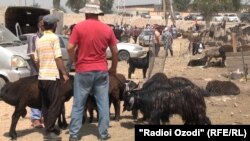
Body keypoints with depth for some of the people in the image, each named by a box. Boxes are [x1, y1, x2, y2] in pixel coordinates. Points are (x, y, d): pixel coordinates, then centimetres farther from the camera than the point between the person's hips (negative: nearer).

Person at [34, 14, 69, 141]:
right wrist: (64, 73, -8)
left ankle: (49, 128, 19)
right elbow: (58, 58, -13)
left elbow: (37, 60, 15)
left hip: (41, 77, 8)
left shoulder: (39, 40, 12)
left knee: (46, 105, 13)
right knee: (56, 104, -4)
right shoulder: (54, 37, -9)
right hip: (52, 76, -8)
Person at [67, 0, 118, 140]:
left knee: (78, 104, 7)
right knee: (103, 104, 9)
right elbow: (115, 51, 5)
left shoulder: (79, 27, -6)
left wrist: (76, 62, 7)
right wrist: (114, 68, 18)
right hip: (102, 71, 2)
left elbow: (70, 48, -10)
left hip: (83, 71, -1)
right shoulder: (107, 29, 1)